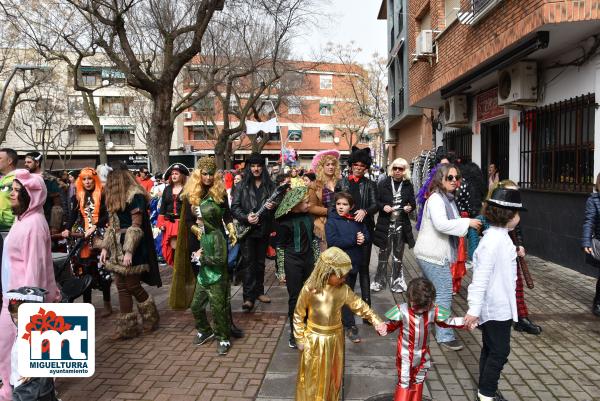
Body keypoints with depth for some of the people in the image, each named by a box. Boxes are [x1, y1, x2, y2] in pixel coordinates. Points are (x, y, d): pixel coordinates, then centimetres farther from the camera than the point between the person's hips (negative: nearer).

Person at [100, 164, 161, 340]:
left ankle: (151, 317, 19)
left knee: (132, 285, -3)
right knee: (122, 286, 7)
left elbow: (136, 226, -16)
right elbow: (111, 225, 18)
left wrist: (129, 251, -20)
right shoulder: (115, 198, 17)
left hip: (132, 247, -8)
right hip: (117, 247, 8)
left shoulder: (135, 196, -11)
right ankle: (126, 327, 13)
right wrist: (105, 247, 10)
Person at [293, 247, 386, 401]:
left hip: (334, 338, 3)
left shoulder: (343, 290, -12)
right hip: (314, 339, -3)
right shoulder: (309, 289, -21)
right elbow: (298, 315, -10)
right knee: (312, 376, 15)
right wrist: (300, 339, -5)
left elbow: (359, 306, 1)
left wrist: (376, 321, -5)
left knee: (333, 374, 20)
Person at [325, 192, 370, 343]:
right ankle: (350, 326, 6)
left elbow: (368, 237, 6)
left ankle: (343, 319, 34)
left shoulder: (357, 221, 5)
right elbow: (332, 241, -22)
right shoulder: (331, 221, -9)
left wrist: (363, 239, -18)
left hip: (354, 262, 5)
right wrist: (354, 240, -20)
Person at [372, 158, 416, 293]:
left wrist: (410, 207, -12)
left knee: (398, 255, 11)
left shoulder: (408, 186, 4)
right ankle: (379, 281, 16)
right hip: (385, 225, -1)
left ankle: (397, 281, 23)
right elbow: (376, 202, 3)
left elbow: (413, 203, 10)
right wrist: (383, 206, -16)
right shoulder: (383, 184, -1)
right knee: (383, 254, 4)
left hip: (402, 225, 2)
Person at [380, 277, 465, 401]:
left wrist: (464, 321, -8)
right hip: (406, 354, -4)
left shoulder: (433, 311, -16)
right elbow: (392, 324, -8)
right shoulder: (402, 310, -22)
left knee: (419, 381, 24)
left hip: (423, 354, 4)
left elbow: (446, 321, 1)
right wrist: (384, 328, -30)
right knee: (404, 382, 5)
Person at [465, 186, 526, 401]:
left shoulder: (500, 236, 7)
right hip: (496, 308, -10)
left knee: (491, 349, 18)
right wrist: (474, 309, -26)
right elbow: (480, 277, -26)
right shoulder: (493, 240, -24)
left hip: (500, 305, 10)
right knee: (500, 351, 2)